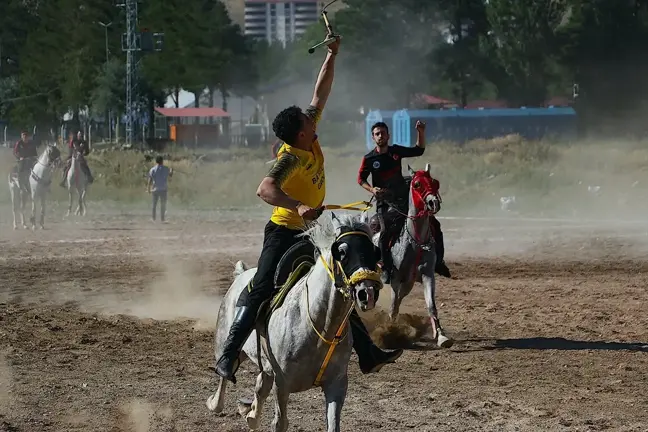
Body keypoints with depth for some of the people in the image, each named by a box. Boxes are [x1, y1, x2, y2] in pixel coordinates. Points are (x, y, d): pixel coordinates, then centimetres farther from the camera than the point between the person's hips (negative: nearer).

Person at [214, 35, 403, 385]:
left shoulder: (310, 136, -1)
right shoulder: (290, 158, -24)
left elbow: (321, 92, 10)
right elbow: (265, 189, -41)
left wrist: (332, 55, 10)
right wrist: (300, 207, -55)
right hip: (284, 234, -9)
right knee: (261, 291, -15)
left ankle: (368, 355, 20)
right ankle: (228, 356, -16)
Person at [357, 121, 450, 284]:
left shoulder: (396, 151, 5)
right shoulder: (369, 159, -2)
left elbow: (418, 151, 13)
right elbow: (360, 179, 3)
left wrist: (421, 132, 0)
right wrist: (372, 189, -15)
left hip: (405, 197, 3)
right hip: (385, 201, -3)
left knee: (433, 224, -2)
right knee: (386, 232, -21)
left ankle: (438, 260, 9)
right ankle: (386, 269, -9)